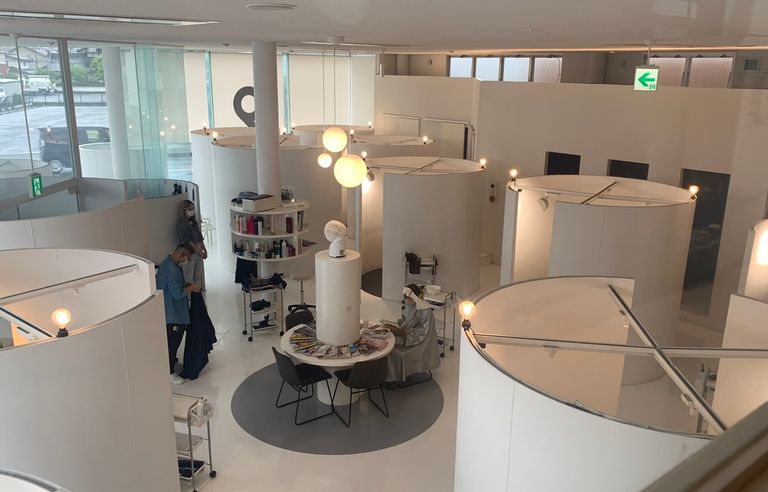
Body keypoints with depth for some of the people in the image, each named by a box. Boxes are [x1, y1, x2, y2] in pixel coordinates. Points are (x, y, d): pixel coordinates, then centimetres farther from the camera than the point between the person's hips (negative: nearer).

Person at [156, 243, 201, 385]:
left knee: (173, 341, 24)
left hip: (171, 312, 10)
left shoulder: (168, 263, 7)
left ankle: (171, 361, 41)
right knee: (172, 342, 1)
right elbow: (177, 294, -29)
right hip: (172, 314, -10)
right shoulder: (172, 269, -27)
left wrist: (186, 284, 9)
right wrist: (191, 288, -15)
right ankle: (168, 373, 12)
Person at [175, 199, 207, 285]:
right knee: (189, 278, -3)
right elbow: (187, 241, -17)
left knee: (198, 276, 13)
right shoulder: (181, 224, -12)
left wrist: (204, 250, 6)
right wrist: (198, 251, -18)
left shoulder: (194, 222, 12)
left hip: (198, 252, 8)